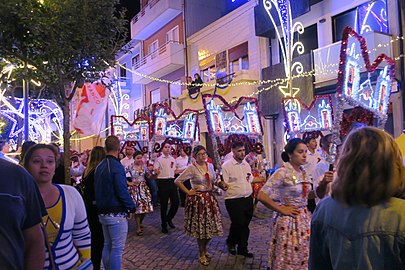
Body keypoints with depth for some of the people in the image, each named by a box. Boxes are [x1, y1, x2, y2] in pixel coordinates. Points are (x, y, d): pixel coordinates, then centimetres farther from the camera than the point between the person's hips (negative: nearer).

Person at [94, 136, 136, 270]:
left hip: (102, 212, 9)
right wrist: (131, 208, -10)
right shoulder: (117, 166, -18)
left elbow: (97, 189, 15)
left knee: (107, 245, 18)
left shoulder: (99, 166, 9)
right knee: (117, 248, 1)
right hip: (116, 213, -8)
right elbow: (122, 191, -21)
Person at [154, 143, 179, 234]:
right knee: (164, 204, 3)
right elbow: (156, 172, -11)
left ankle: (169, 218, 27)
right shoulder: (159, 159, -3)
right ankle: (164, 225, 16)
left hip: (172, 181, 5)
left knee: (175, 202, 1)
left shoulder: (172, 159, 13)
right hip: (163, 182, -4)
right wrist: (156, 171, -32)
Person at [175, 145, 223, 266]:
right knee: (200, 228, 3)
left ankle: (204, 248, 37)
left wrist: (212, 189, 7)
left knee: (211, 226, 11)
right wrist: (188, 192, -12)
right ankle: (202, 255, 22)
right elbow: (177, 181, -13)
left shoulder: (210, 166, 6)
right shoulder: (192, 168, -12)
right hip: (198, 199, -6)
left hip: (210, 198, 6)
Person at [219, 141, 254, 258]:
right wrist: (223, 185, -31)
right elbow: (223, 183, -16)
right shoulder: (226, 166, -11)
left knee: (245, 225, 12)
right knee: (238, 224, -5)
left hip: (248, 199, 6)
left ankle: (243, 248, 30)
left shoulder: (246, 164, 10)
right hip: (234, 201, -6)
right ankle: (231, 242, 27)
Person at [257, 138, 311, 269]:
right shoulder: (282, 172, -17)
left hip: (304, 219, 7)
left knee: (303, 257, 16)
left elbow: (304, 194, 14)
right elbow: (262, 196, -23)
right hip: (289, 220, -7)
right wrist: (281, 210, -16)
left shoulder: (303, 171, 5)